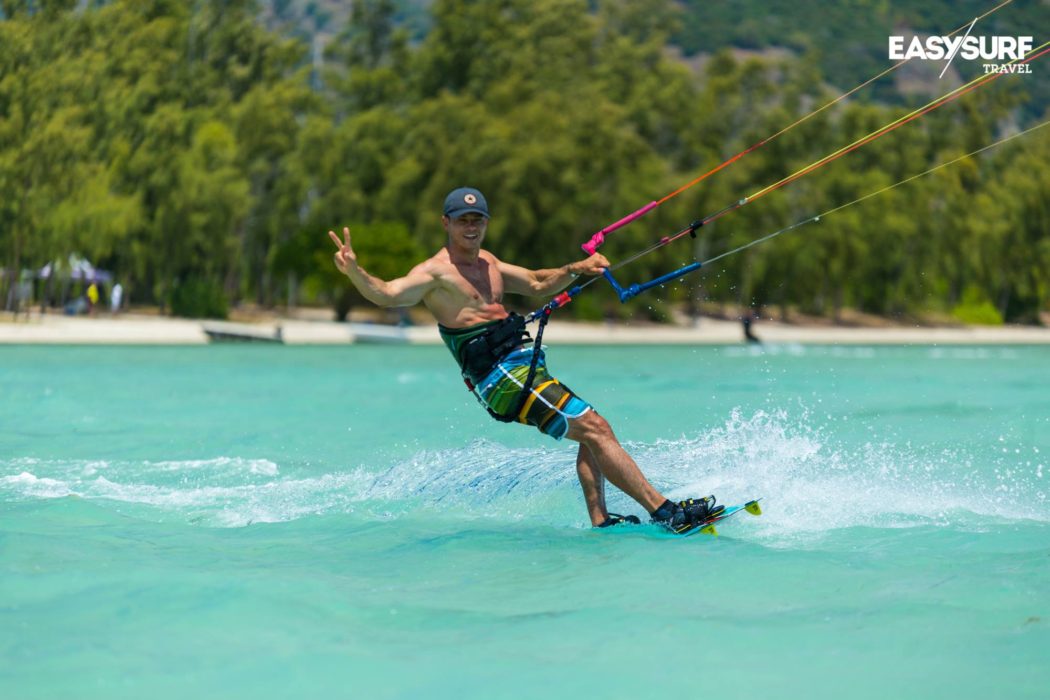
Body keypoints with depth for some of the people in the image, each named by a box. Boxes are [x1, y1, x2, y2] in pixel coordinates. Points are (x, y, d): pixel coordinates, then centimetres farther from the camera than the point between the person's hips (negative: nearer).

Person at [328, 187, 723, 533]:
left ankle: (600, 521, 8)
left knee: (593, 429, 11)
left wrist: (575, 270, 15)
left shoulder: (487, 263, 18)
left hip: (525, 363, 10)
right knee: (593, 430, -14)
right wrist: (354, 272, -42)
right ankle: (665, 511, -16)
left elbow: (537, 284, 31)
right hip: (501, 374, -10)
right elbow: (388, 294, -24)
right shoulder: (436, 272, -9)